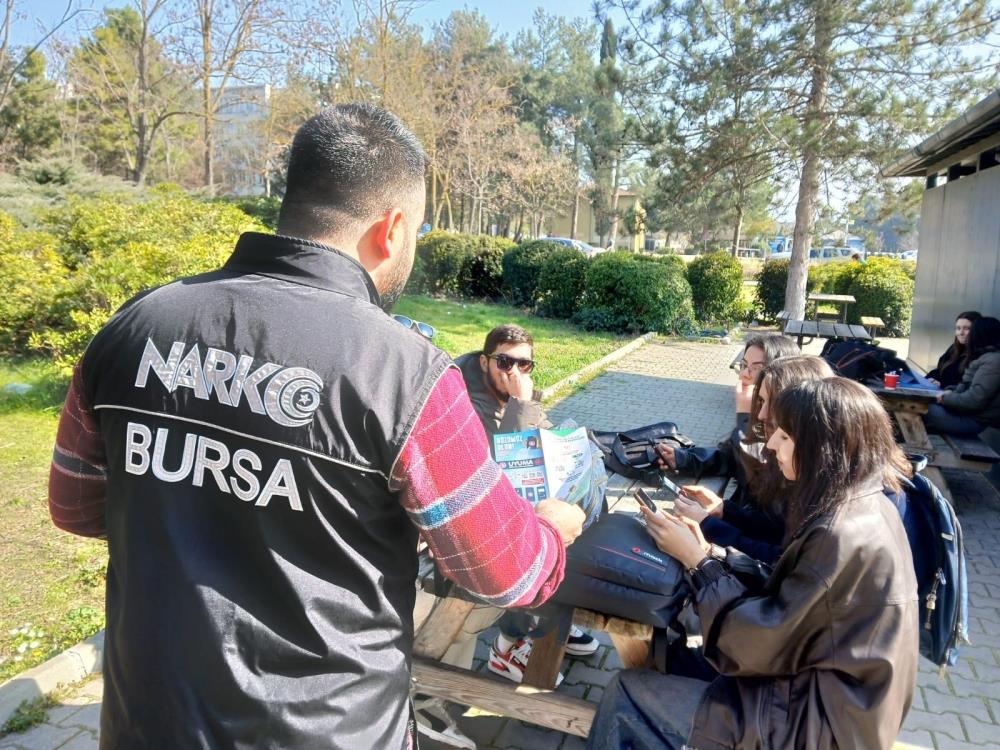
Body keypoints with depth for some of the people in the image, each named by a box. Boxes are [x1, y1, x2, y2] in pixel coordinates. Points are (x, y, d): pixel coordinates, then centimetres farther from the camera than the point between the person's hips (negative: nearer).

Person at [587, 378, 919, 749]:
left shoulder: (842, 536, -28)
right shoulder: (864, 505, 1)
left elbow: (762, 645, -22)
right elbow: (788, 587, 7)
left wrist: (696, 561, -13)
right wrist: (707, 553, -2)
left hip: (823, 720, -9)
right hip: (836, 691, 9)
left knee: (629, 694, -6)